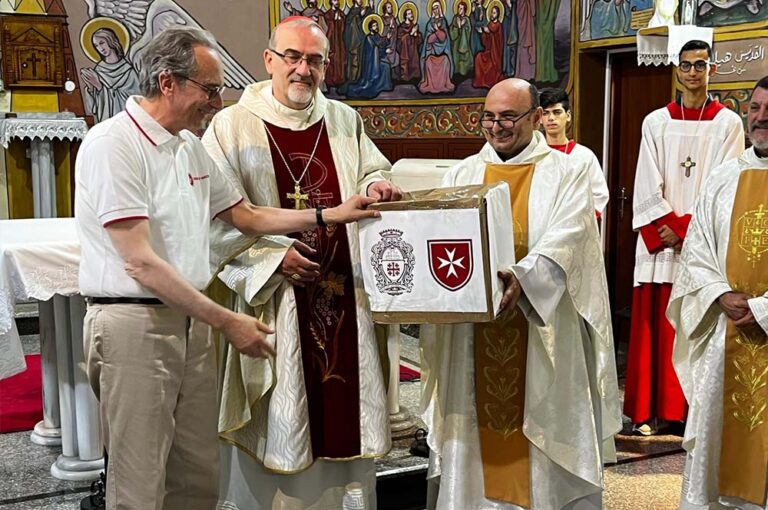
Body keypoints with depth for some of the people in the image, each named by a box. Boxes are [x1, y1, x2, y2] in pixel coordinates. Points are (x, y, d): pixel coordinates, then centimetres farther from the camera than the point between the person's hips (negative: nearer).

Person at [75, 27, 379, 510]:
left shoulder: (192, 147, 13)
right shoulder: (114, 143, -13)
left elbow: (245, 216, 24)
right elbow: (139, 262, -19)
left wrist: (330, 215, 16)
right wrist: (227, 321, -17)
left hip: (192, 321, 8)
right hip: (134, 323, -8)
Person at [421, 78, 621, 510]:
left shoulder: (567, 173, 1)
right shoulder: (462, 174, 12)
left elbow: (564, 242, -13)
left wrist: (522, 278, -31)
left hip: (541, 334, -3)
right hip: (471, 333, 3)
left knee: (541, 435, 3)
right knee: (476, 430, 7)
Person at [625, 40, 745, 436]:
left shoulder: (728, 123, 5)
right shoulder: (656, 122, 9)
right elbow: (647, 187, 3)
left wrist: (686, 229, -11)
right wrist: (668, 229, -8)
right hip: (660, 241, 1)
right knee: (656, 325, 1)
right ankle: (649, 410, 7)